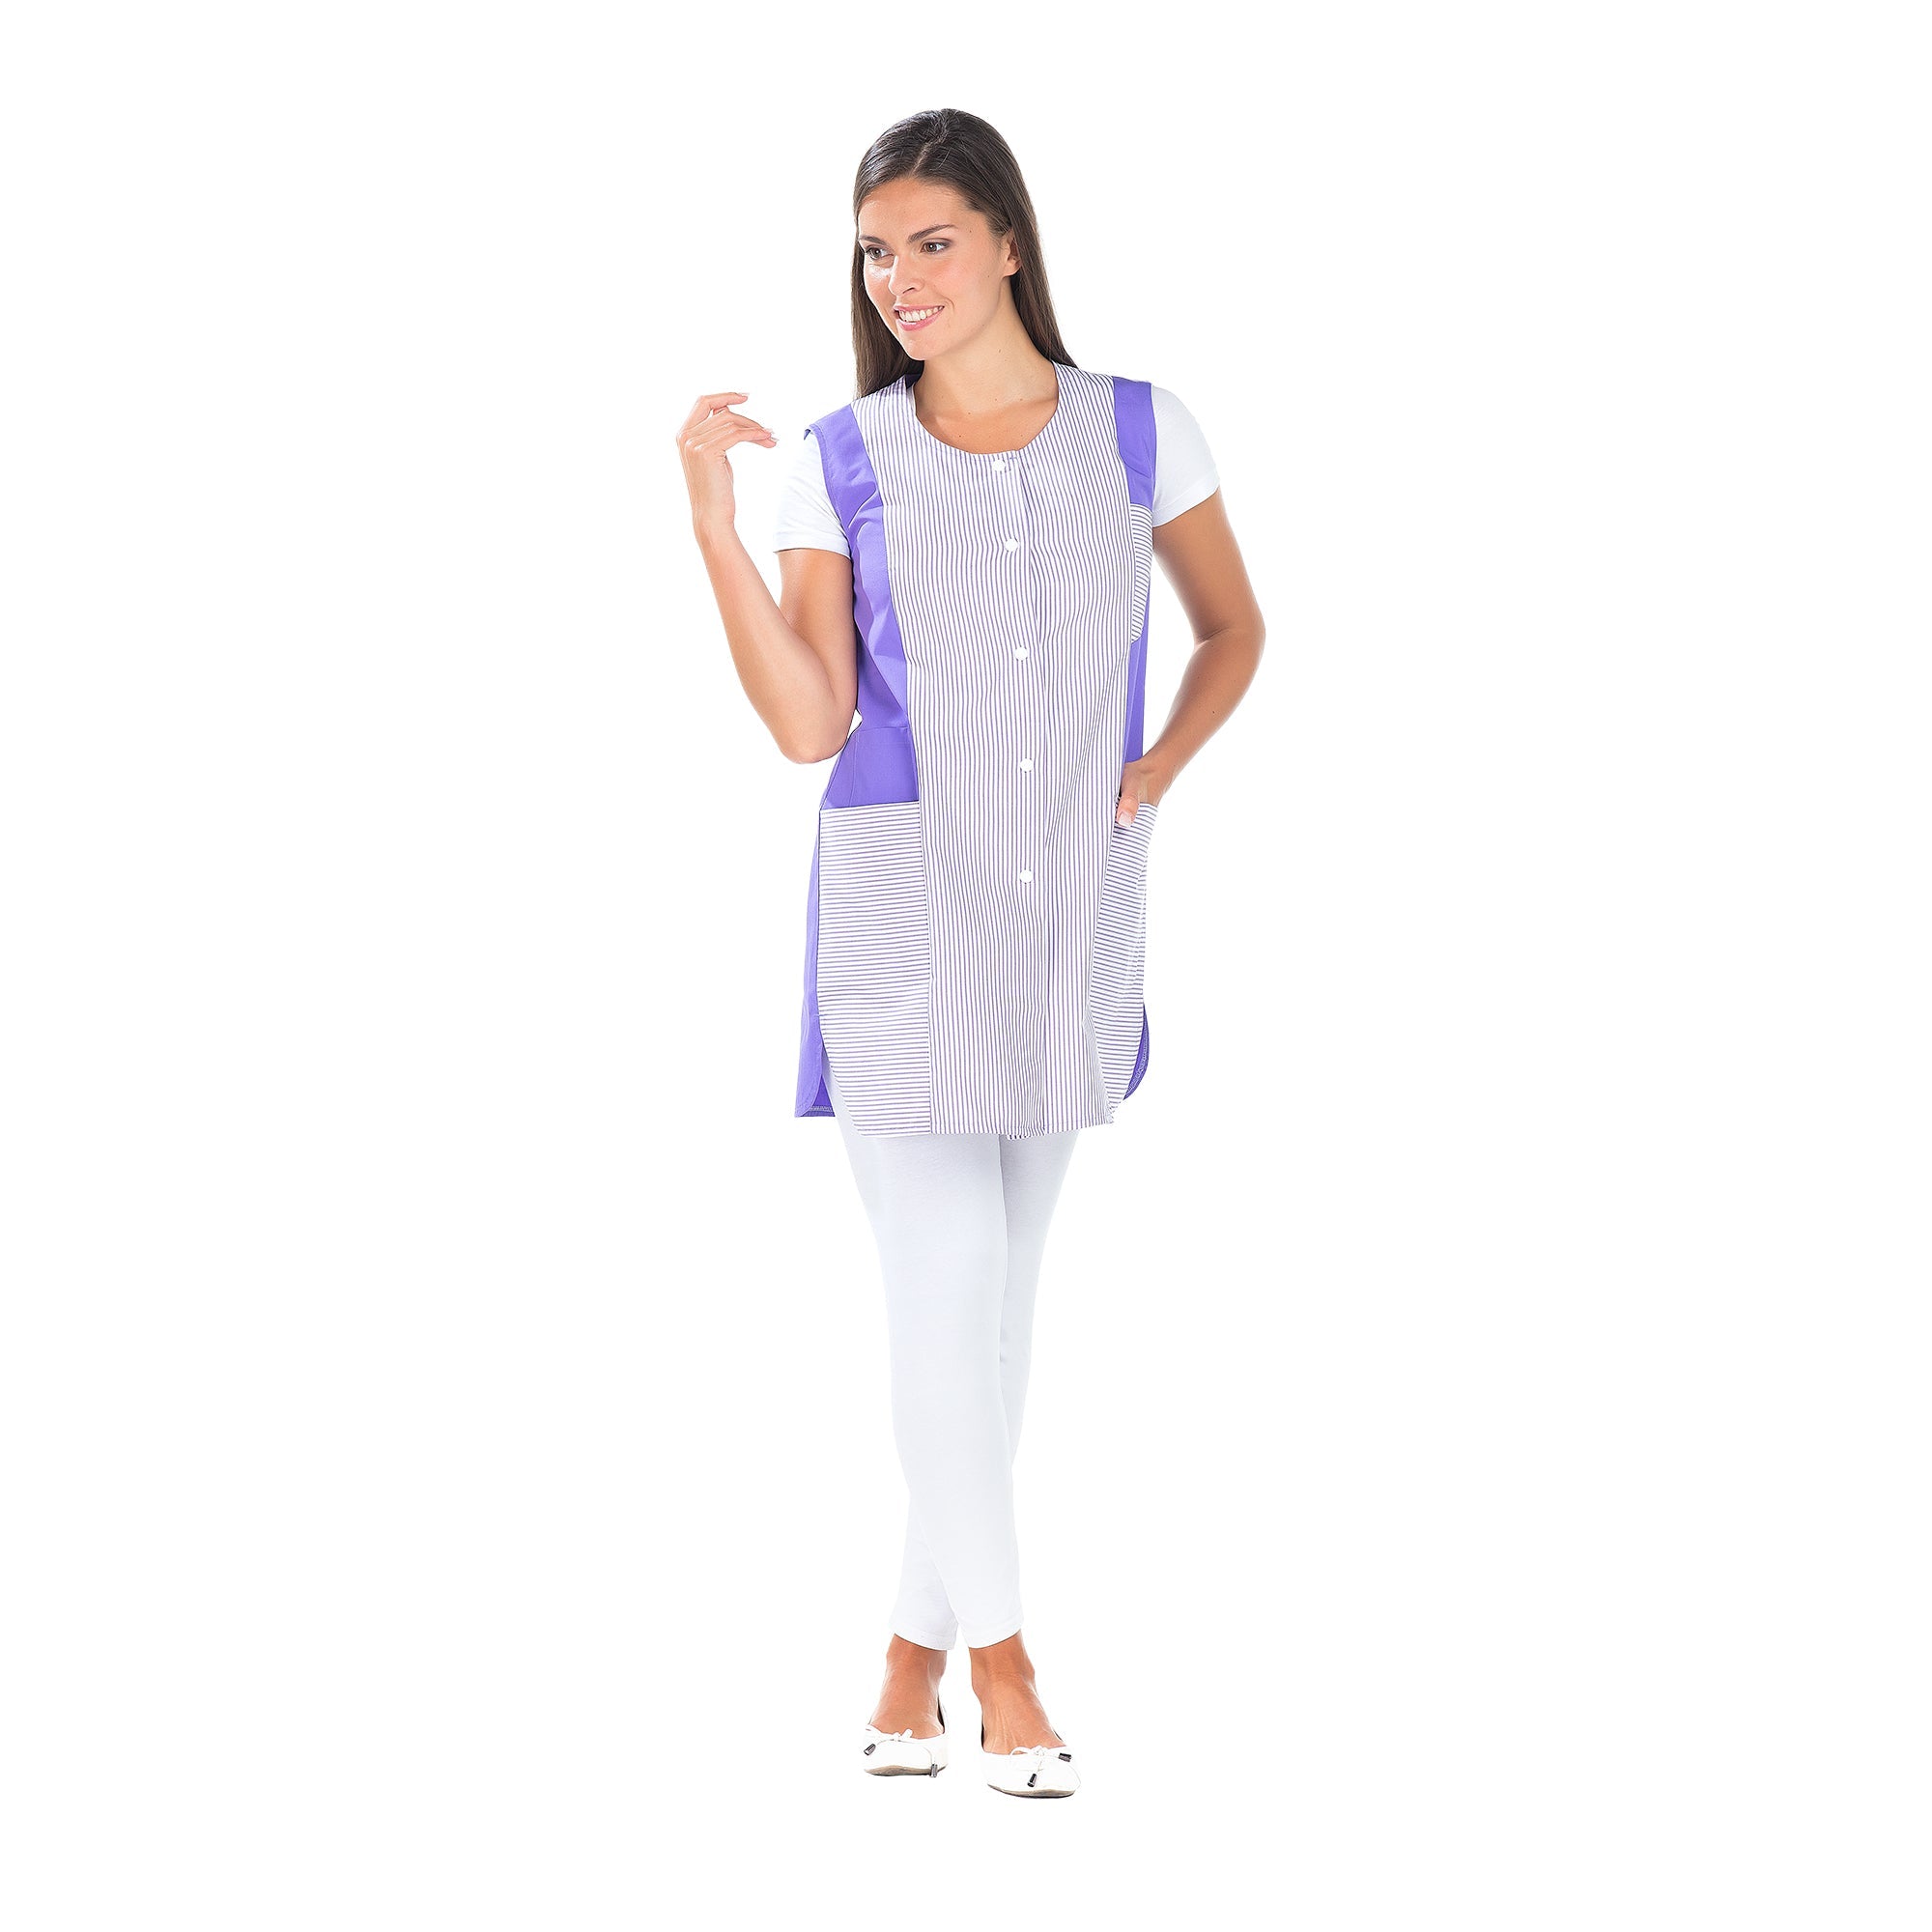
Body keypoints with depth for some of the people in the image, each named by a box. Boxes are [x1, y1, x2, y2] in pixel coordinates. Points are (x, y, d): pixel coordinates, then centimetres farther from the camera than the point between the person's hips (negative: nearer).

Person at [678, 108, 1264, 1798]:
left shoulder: (1142, 435, 1)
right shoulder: (839, 464, -2)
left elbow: (1235, 629, 15)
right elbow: (808, 724, -8)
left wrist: (1159, 769, 0)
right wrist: (712, 515, -13)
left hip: (1077, 915, 2)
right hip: (900, 913, -2)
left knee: (1000, 1289, 9)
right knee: (948, 1285, -6)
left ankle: (917, 1649, 21)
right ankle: (998, 1654, 9)